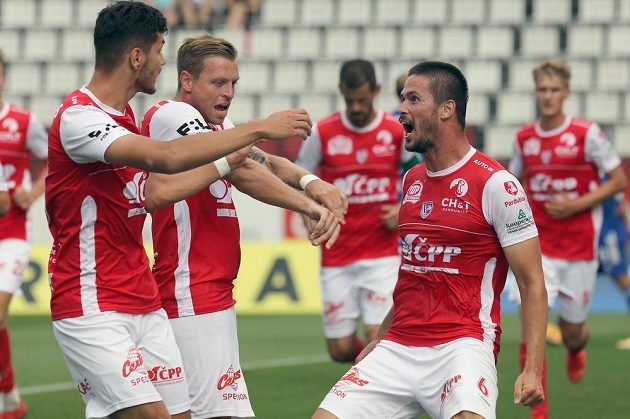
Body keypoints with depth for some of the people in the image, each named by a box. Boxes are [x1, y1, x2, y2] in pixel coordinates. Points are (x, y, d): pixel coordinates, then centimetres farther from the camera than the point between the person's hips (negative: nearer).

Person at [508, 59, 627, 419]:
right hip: (538, 247, 2)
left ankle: (576, 349, 50)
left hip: (579, 247, -2)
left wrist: (578, 204, -16)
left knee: (572, 331, 10)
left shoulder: (587, 134, -9)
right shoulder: (524, 138, 2)